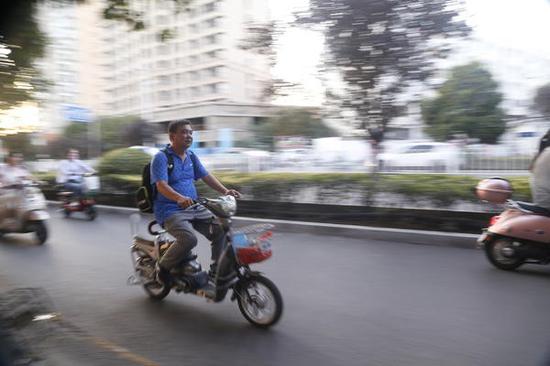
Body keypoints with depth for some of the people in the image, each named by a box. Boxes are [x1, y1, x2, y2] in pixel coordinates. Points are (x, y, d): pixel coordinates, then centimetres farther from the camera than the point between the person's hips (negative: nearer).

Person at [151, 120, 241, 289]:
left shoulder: (191, 156, 15)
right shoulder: (161, 157, -8)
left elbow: (206, 176, 13)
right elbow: (161, 186, -20)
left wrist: (225, 191, -4)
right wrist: (179, 198, -40)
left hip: (195, 208, 7)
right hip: (170, 211, -7)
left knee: (221, 230, -10)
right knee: (189, 239, -31)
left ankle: (215, 274, 3)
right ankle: (163, 268, -3)